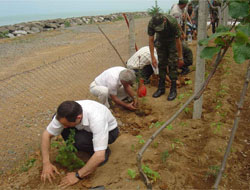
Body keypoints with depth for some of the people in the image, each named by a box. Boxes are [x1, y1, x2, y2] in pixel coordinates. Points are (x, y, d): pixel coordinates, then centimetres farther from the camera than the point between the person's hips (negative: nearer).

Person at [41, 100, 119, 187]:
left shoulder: (97, 119, -42)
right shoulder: (64, 114, -27)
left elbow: (100, 156, -42)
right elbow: (47, 134, -13)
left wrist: (77, 175, -32)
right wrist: (46, 163, -20)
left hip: (108, 130, -5)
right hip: (87, 128, 5)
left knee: (80, 141, -35)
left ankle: (105, 150, -6)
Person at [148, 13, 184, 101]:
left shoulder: (172, 22, -37)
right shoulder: (151, 23, -29)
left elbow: (178, 40, -27)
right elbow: (151, 40, -19)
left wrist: (180, 57, -22)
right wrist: (153, 57, -23)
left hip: (172, 41, -3)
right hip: (161, 41, 3)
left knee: (172, 65, -9)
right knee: (161, 64, 2)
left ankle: (173, 90, -1)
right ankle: (161, 88, 12)